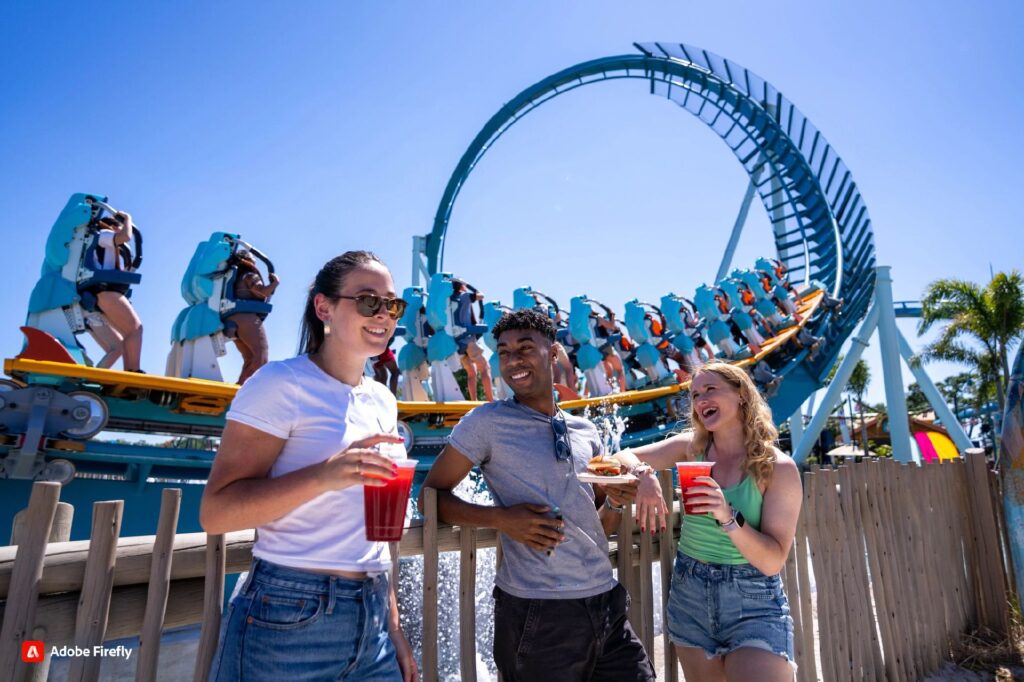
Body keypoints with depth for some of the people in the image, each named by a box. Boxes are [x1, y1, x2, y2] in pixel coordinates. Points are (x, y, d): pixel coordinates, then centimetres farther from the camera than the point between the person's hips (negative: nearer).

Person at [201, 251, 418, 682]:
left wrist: (392, 626, 14)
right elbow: (215, 512, -16)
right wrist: (324, 474, -30)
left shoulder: (383, 401, 8)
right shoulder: (281, 383, -11)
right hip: (288, 621, -6)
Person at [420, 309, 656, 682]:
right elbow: (431, 496, -5)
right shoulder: (487, 422, -6)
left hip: (606, 602, 5)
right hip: (538, 613, -4)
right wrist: (502, 518, -18)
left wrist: (615, 502, -6)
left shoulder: (585, 431, 8)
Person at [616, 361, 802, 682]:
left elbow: (773, 562, -15)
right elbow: (625, 457, -2)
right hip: (689, 594, 3)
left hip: (754, 601, -3)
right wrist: (645, 476, -24)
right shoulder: (692, 446, -3)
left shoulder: (779, 467, -13)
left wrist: (727, 517, -31)